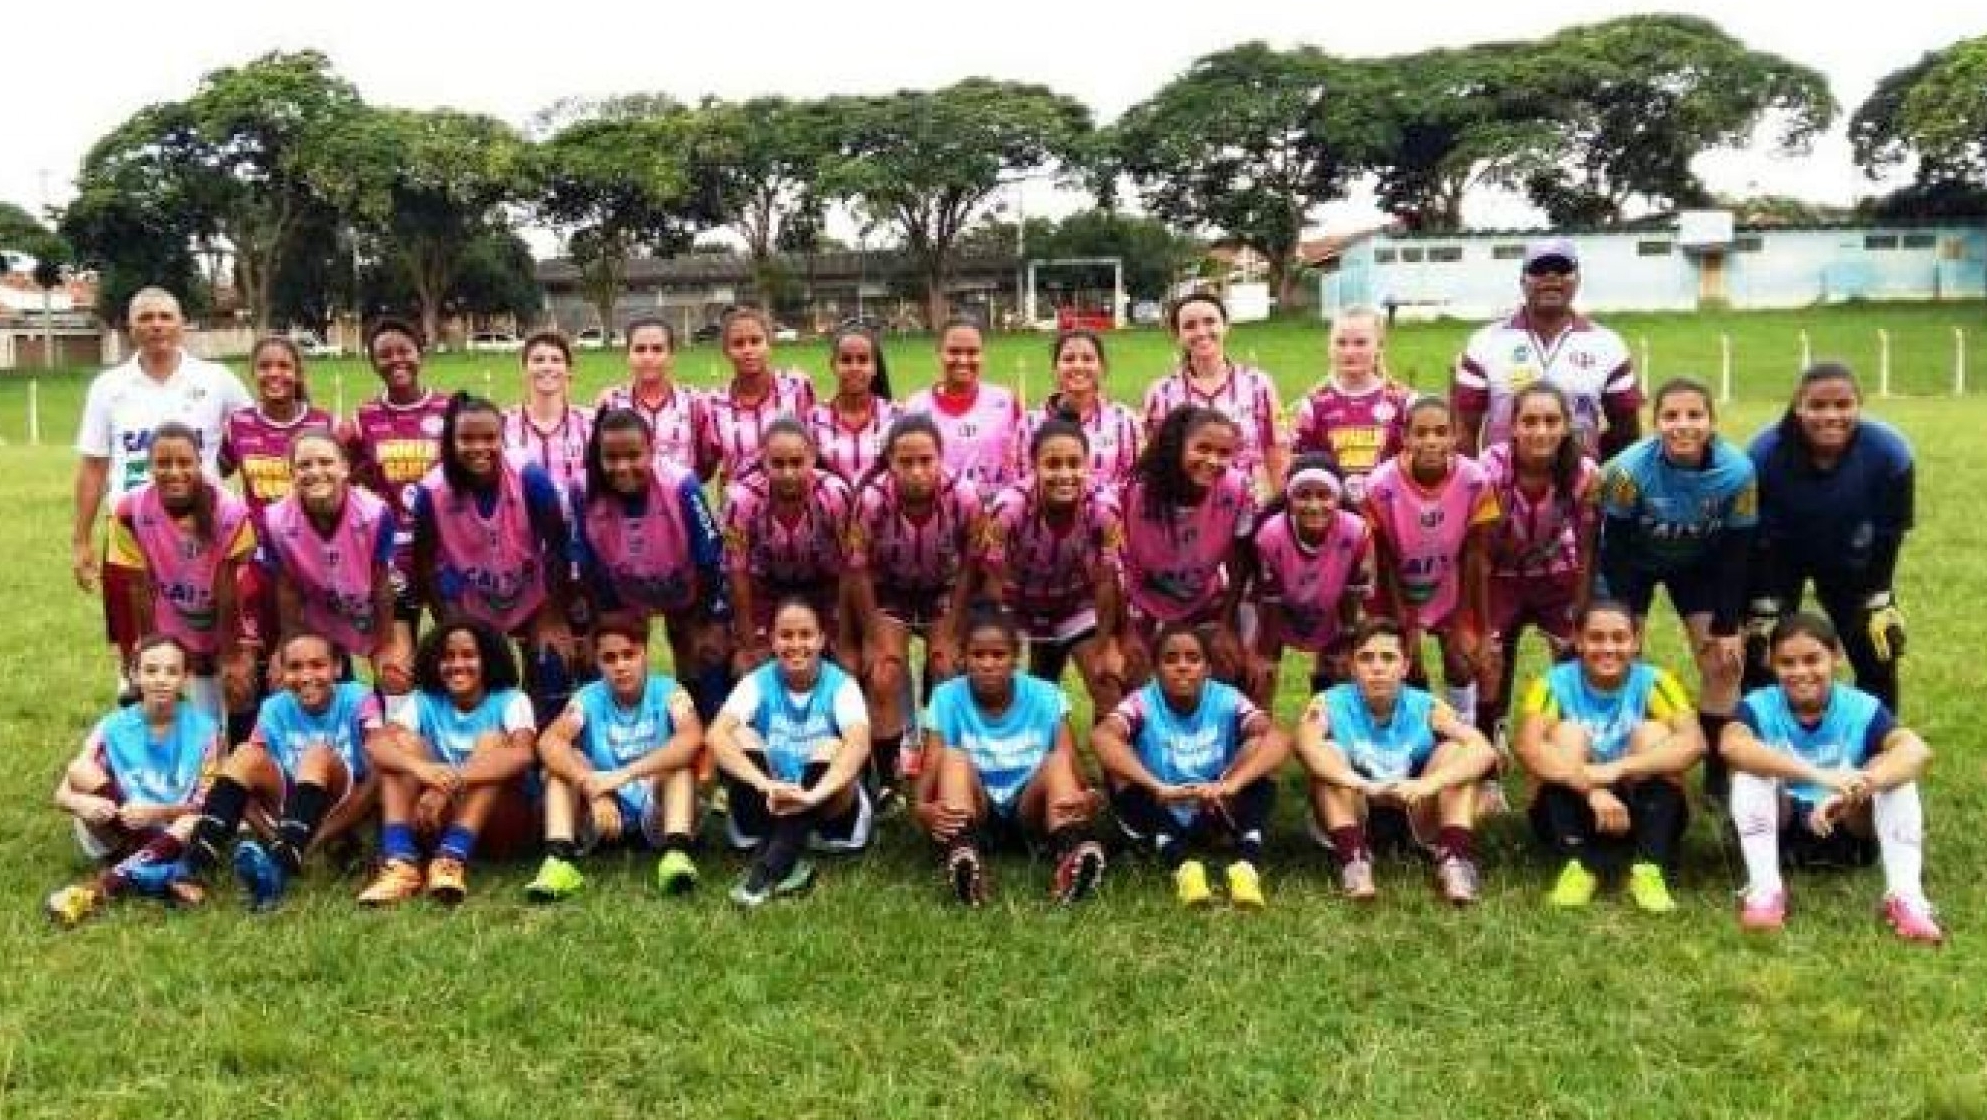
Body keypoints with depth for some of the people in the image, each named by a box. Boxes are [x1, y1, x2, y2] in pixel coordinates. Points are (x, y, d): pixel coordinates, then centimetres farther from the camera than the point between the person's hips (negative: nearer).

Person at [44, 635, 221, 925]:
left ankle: (102, 885, -30)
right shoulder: (112, 728, -1)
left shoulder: (204, 729, -5)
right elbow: (62, 795, -5)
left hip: (172, 841, -2)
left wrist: (159, 812, -28)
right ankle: (165, 878, -29)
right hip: (117, 839, 2)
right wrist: (82, 803, -29)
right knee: (80, 769, -22)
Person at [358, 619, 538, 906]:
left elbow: (523, 754, -28)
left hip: (498, 822, -3)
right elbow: (375, 744, -18)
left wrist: (453, 780, -41)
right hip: (437, 819, 3)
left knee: (492, 740, -23)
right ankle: (400, 863, -33)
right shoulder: (424, 701, 1)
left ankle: (452, 861, -40)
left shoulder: (510, 700, -6)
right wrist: (421, 768, -39)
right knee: (404, 741, -14)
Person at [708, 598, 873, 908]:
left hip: (831, 813, -1)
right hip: (767, 811, 2)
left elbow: (859, 743, -29)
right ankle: (787, 861, -33)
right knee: (740, 737, -20)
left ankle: (770, 865, -34)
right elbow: (716, 735, -23)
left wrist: (813, 795, -46)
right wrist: (766, 784, -40)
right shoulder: (758, 682, -5)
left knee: (831, 747, -27)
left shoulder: (839, 684, -9)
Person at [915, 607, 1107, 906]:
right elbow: (931, 769, -15)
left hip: (1028, 810, 0)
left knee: (1057, 762, -27)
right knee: (954, 758, -28)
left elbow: (1071, 768, -13)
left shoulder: (1045, 696, -5)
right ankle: (961, 857, -54)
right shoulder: (947, 698, -6)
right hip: (973, 813, 0)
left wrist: (1082, 798, -38)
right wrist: (923, 808, -39)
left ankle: (1071, 856, -52)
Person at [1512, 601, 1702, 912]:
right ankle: (1578, 865, -28)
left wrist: (1618, 768, -38)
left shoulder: (1653, 682, -8)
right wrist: (1591, 788, -41)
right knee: (1568, 732, -20)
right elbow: (1527, 747, -28)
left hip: (1644, 814, 1)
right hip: (1574, 813, 0)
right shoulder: (1555, 683, -10)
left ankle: (1649, 868, -27)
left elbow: (1694, 743, -26)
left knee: (1653, 732, -19)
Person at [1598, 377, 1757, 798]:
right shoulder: (1629, 469, -33)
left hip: (1699, 564, 2)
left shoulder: (1738, 472, -27)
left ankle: (1717, 771, 9)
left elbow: (1736, 555, -16)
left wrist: (1727, 628, -14)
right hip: (1633, 562, -2)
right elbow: (1615, 548, -23)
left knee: (1724, 662, -4)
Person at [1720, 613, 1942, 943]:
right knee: (1751, 768, -27)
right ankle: (1765, 890, -31)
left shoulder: (1862, 708, -11)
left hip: (1848, 829, 1)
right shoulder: (1759, 706, -14)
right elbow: (1732, 745, -38)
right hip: (1783, 826, -1)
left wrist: (1852, 790, -48)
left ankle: (1905, 897, -29)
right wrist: (1820, 775, -50)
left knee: (1894, 769, -23)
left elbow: (1917, 750, -30)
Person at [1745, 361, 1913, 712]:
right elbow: (1756, 539, -21)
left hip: (1849, 559, 2)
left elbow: (1887, 537, -12)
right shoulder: (1765, 454, -32)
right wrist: (1763, 610, -20)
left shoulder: (1889, 453, -27)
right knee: (1759, 657, -9)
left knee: (1878, 658, 1)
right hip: (1779, 557, -2)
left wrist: (1879, 602, -12)